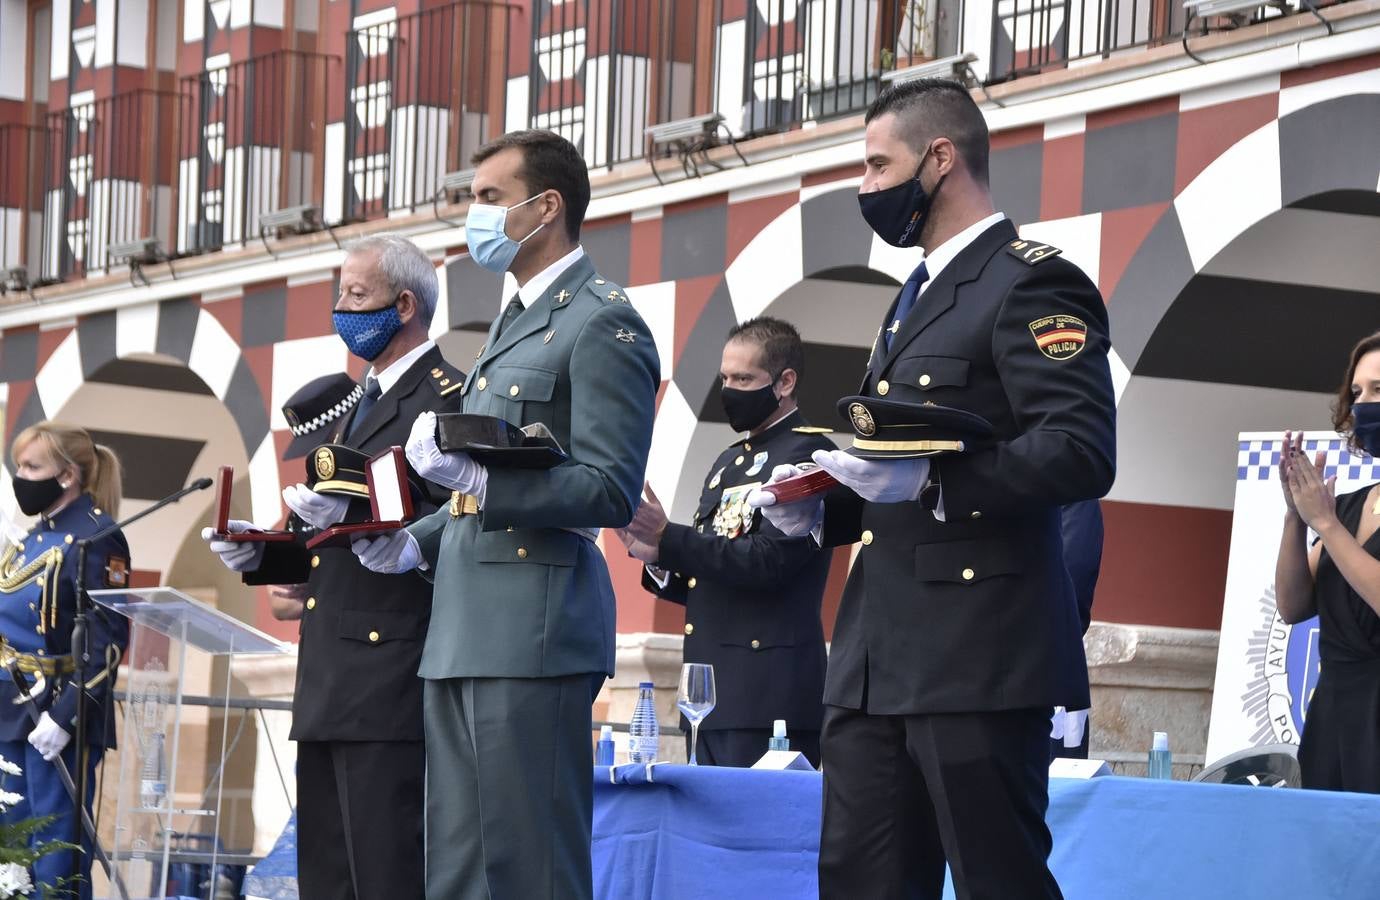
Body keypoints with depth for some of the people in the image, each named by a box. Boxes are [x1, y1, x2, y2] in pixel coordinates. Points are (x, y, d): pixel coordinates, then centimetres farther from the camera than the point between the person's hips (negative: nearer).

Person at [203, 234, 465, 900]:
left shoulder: (449, 399, -7)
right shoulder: (356, 410, 24)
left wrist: (351, 516, -24)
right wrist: (261, 553, 11)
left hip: (390, 675, -10)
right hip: (329, 686, 10)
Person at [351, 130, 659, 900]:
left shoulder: (603, 324, -8)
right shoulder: (516, 322, 22)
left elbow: (610, 491, -16)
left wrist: (475, 478, -25)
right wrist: (416, 545, 13)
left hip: (534, 628, -10)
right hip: (465, 631, 10)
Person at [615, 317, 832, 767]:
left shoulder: (808, 453, -6)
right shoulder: (729, 462, 22)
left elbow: (768, 561, -18)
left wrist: (669, 538, -21)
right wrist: (659, 560, 3)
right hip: (711, 694, 9)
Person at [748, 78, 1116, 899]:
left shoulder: (1033, 284, -8)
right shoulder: (917, 300, 22)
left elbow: (1082, 453, -20)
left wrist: (926, 480, -28)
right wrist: (823, 511, 10)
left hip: (978, 655, -9)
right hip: (880, 657, 9)